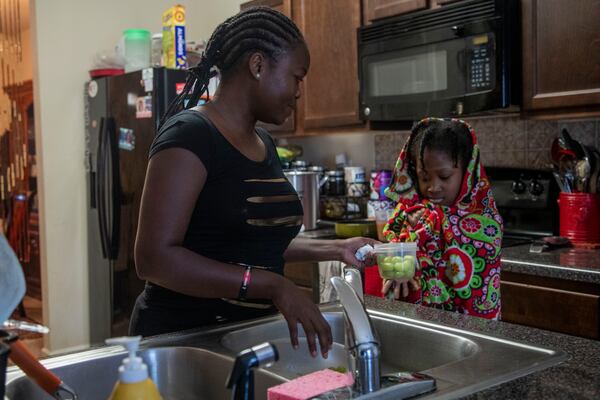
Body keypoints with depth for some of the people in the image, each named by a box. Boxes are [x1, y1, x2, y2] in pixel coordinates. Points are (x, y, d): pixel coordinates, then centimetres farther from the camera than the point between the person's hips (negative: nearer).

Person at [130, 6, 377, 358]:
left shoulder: (264, 143, 9)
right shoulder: (188, 135, -16)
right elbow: (154, 258, -23)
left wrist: (335, 249, 8)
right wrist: (273, 285, -26)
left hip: (251, 329, 8)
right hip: (184, 336, -7)